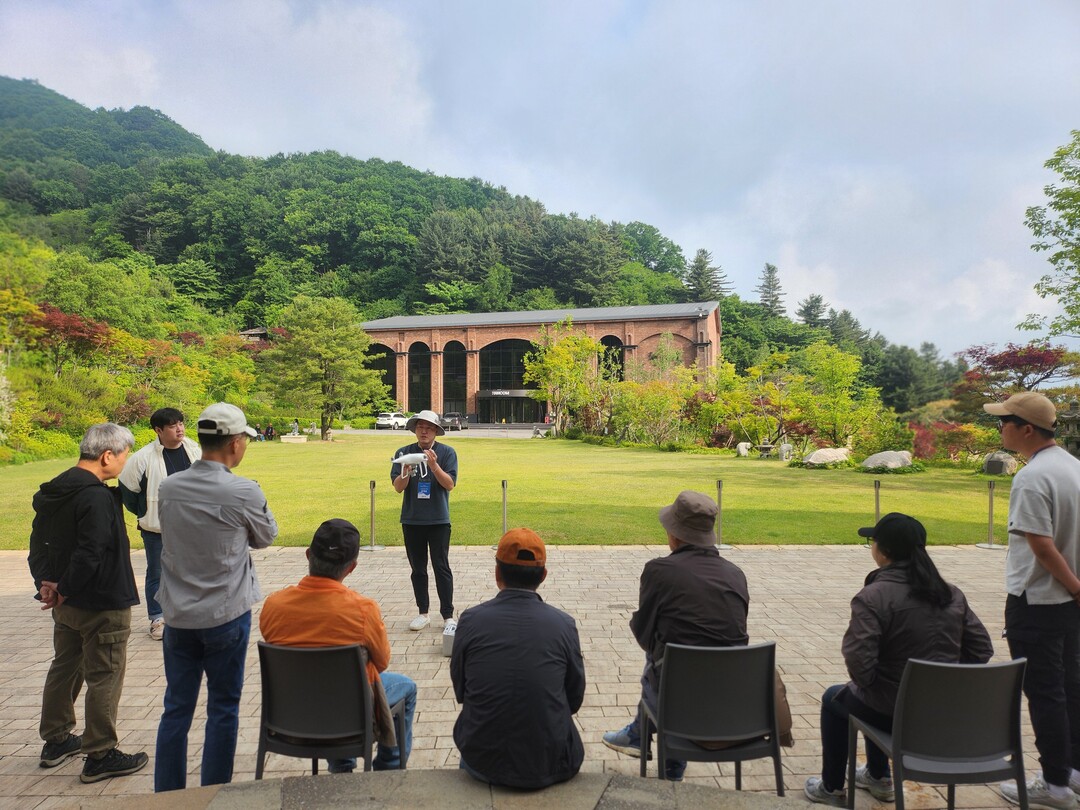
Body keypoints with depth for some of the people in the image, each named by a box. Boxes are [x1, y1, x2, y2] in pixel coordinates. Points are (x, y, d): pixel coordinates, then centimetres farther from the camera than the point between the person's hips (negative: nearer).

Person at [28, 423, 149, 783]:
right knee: (104, 677, 2)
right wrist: (64, 589, -15)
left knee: (64, 667, 22)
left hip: (66, 604, 10)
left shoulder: (53, 491, 6)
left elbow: (39, 544, 11)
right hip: (101, 605, -9)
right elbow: (90, 554, -28)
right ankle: (100, 756, 12)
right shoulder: (97, 497, -24)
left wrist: (46, 583, 5)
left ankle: (56, 741, 37)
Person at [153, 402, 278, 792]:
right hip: (226, 615, -4)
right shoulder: (244, 493, -17)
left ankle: (167, 795, 26)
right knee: (223, 709, 11)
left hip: (177, 615, 4)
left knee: (176, 708, 15)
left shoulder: (168, 487, -5)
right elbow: (266, 537, 0)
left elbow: (172, 535, 10)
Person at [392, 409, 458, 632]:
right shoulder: (403, 453, 3)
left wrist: (434, 465, -24)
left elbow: (450, 484, -10)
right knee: (418, 569, 11)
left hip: (438, 520, -3)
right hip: (411, 520, 3)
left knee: (441, 567, -3)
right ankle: (422, 613, 21)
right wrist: (406, 472, -22)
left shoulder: (447, 453, -3)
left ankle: (448, 616, 3)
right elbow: (397, 487, -2)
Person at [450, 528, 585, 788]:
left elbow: (460, 692, 2)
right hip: (550, 767, 0)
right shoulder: (564, 624, -12)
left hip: (483, 764, 1)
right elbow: (575, 699, 1)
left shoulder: (471, 620, -11)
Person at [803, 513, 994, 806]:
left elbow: (860, 664, -27)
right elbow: (982, 649, 2)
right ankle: (878, 777, 47)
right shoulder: (952, 594, -1)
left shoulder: (872, 597, -22)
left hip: (895, 713, -6)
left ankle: (832, 788, 35)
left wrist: (864, 683, -5)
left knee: (834, 699, 24)